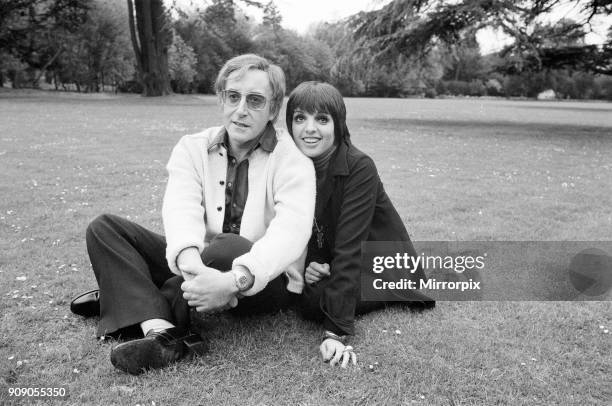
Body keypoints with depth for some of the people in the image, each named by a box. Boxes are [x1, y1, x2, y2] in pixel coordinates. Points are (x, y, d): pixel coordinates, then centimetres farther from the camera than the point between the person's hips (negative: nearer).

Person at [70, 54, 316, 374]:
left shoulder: (293, 160, -12)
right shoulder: (193, 148, -1)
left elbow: (291, 231, -29)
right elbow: (181, 207, -20)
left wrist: (234, 280, -47)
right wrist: (190, 261, -43)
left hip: (268, 278, -4)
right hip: (200, 266, 5)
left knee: (228, 247, -38)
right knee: (104, 228, -8)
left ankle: (127, 298, -13)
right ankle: (161, 331, -29)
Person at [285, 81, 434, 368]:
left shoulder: (359, 169, -27)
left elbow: (349, 249, -33)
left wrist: (336, 332, -38)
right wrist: (303, 264, -21)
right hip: (324, 266, 7)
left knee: (314, 301, -28)